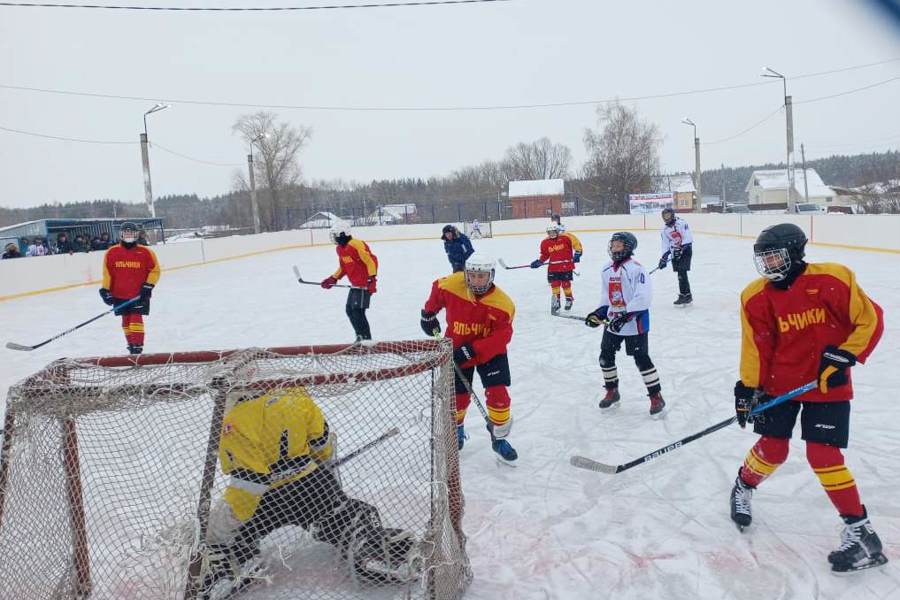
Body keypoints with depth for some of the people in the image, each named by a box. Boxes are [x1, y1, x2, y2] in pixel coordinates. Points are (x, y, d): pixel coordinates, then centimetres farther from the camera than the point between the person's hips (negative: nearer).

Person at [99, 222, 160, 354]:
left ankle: (137, 347, -7)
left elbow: (155, 270, 1)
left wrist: (148, 286, -7)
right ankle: (131, 346, 21)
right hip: (119, 294, 3)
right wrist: (105, 290, 2)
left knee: (136, 319, -9)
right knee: (126, 321, 9)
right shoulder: (112, 252, 0)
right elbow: (106, 272, 5)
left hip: (139, 295, -2)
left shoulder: (145, 252, -4)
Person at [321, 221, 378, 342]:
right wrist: (333, 279, 17)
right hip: (355, 285, 10)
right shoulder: (340, 249, 11)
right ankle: (361, 336, 24)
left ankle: (366, 338, -4)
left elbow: (371, 260, -22)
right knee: (350, 310, 12)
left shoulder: (356, 245, -20)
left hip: (365, 284, -10)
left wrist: (372, 279, -26)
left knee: (357, 311, -13)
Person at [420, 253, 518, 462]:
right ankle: (456, 429, 40)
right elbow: (437, 289, 3)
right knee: (459, 395, 8)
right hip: (456, 350, 1)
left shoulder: (502, 304, -26)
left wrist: (471, 350, -31)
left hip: (490, 351, -1)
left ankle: (499, 438, 11)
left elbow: (501, 337, -26)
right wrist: (429, 314, 13)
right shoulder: (450, 285, -21)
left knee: (497, 394, -10)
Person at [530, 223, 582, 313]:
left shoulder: (566, 237, -11)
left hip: (566, 266, -3)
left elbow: (576, 243, -3)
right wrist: (539, 261, 0)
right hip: (553, 267, 3)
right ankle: (556, 303, 10)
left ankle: (569, 300, 27)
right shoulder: (545, 242, 0)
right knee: (555, 284, -1)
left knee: (566, 284, 5)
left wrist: (577, 253, -8)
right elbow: (544, 255, 11)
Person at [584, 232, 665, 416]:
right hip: (613, 321, 8)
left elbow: (644, 296, -24)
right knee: (605, 356, 11)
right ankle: (612, 391, 30)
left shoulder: (635, 268, -17)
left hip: (635, 322, -8)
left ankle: (656, 396, 10)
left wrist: (626, 315, -27)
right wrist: (600, 313, 5)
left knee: (641, 358, -4)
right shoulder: (607, 269, 8)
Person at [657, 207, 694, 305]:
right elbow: (665, 244, 8)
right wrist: (664, 257, 1)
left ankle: (685, 295, -11)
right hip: (675, 251, 6)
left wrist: (681, 249, -24)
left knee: (682, 272, -14)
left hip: (686, 249, -6)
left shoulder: (681, 223, -15)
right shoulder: (664, 229, 5)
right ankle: (684, 294, 10)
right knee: (680, 273, 3)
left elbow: (688, 238, -20)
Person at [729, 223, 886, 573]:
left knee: (823, 455, -8)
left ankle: (861, 531, 8)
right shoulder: (756, 297, -5)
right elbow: (756, 347, 0)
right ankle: (743, 489, 33)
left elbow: (871, 320, -8)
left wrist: (846, 355, -17)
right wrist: (748, 387, -4)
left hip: (828, 384, -3)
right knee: (772, 449, 4)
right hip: (780, 383, 3)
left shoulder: (833, 279, -15)